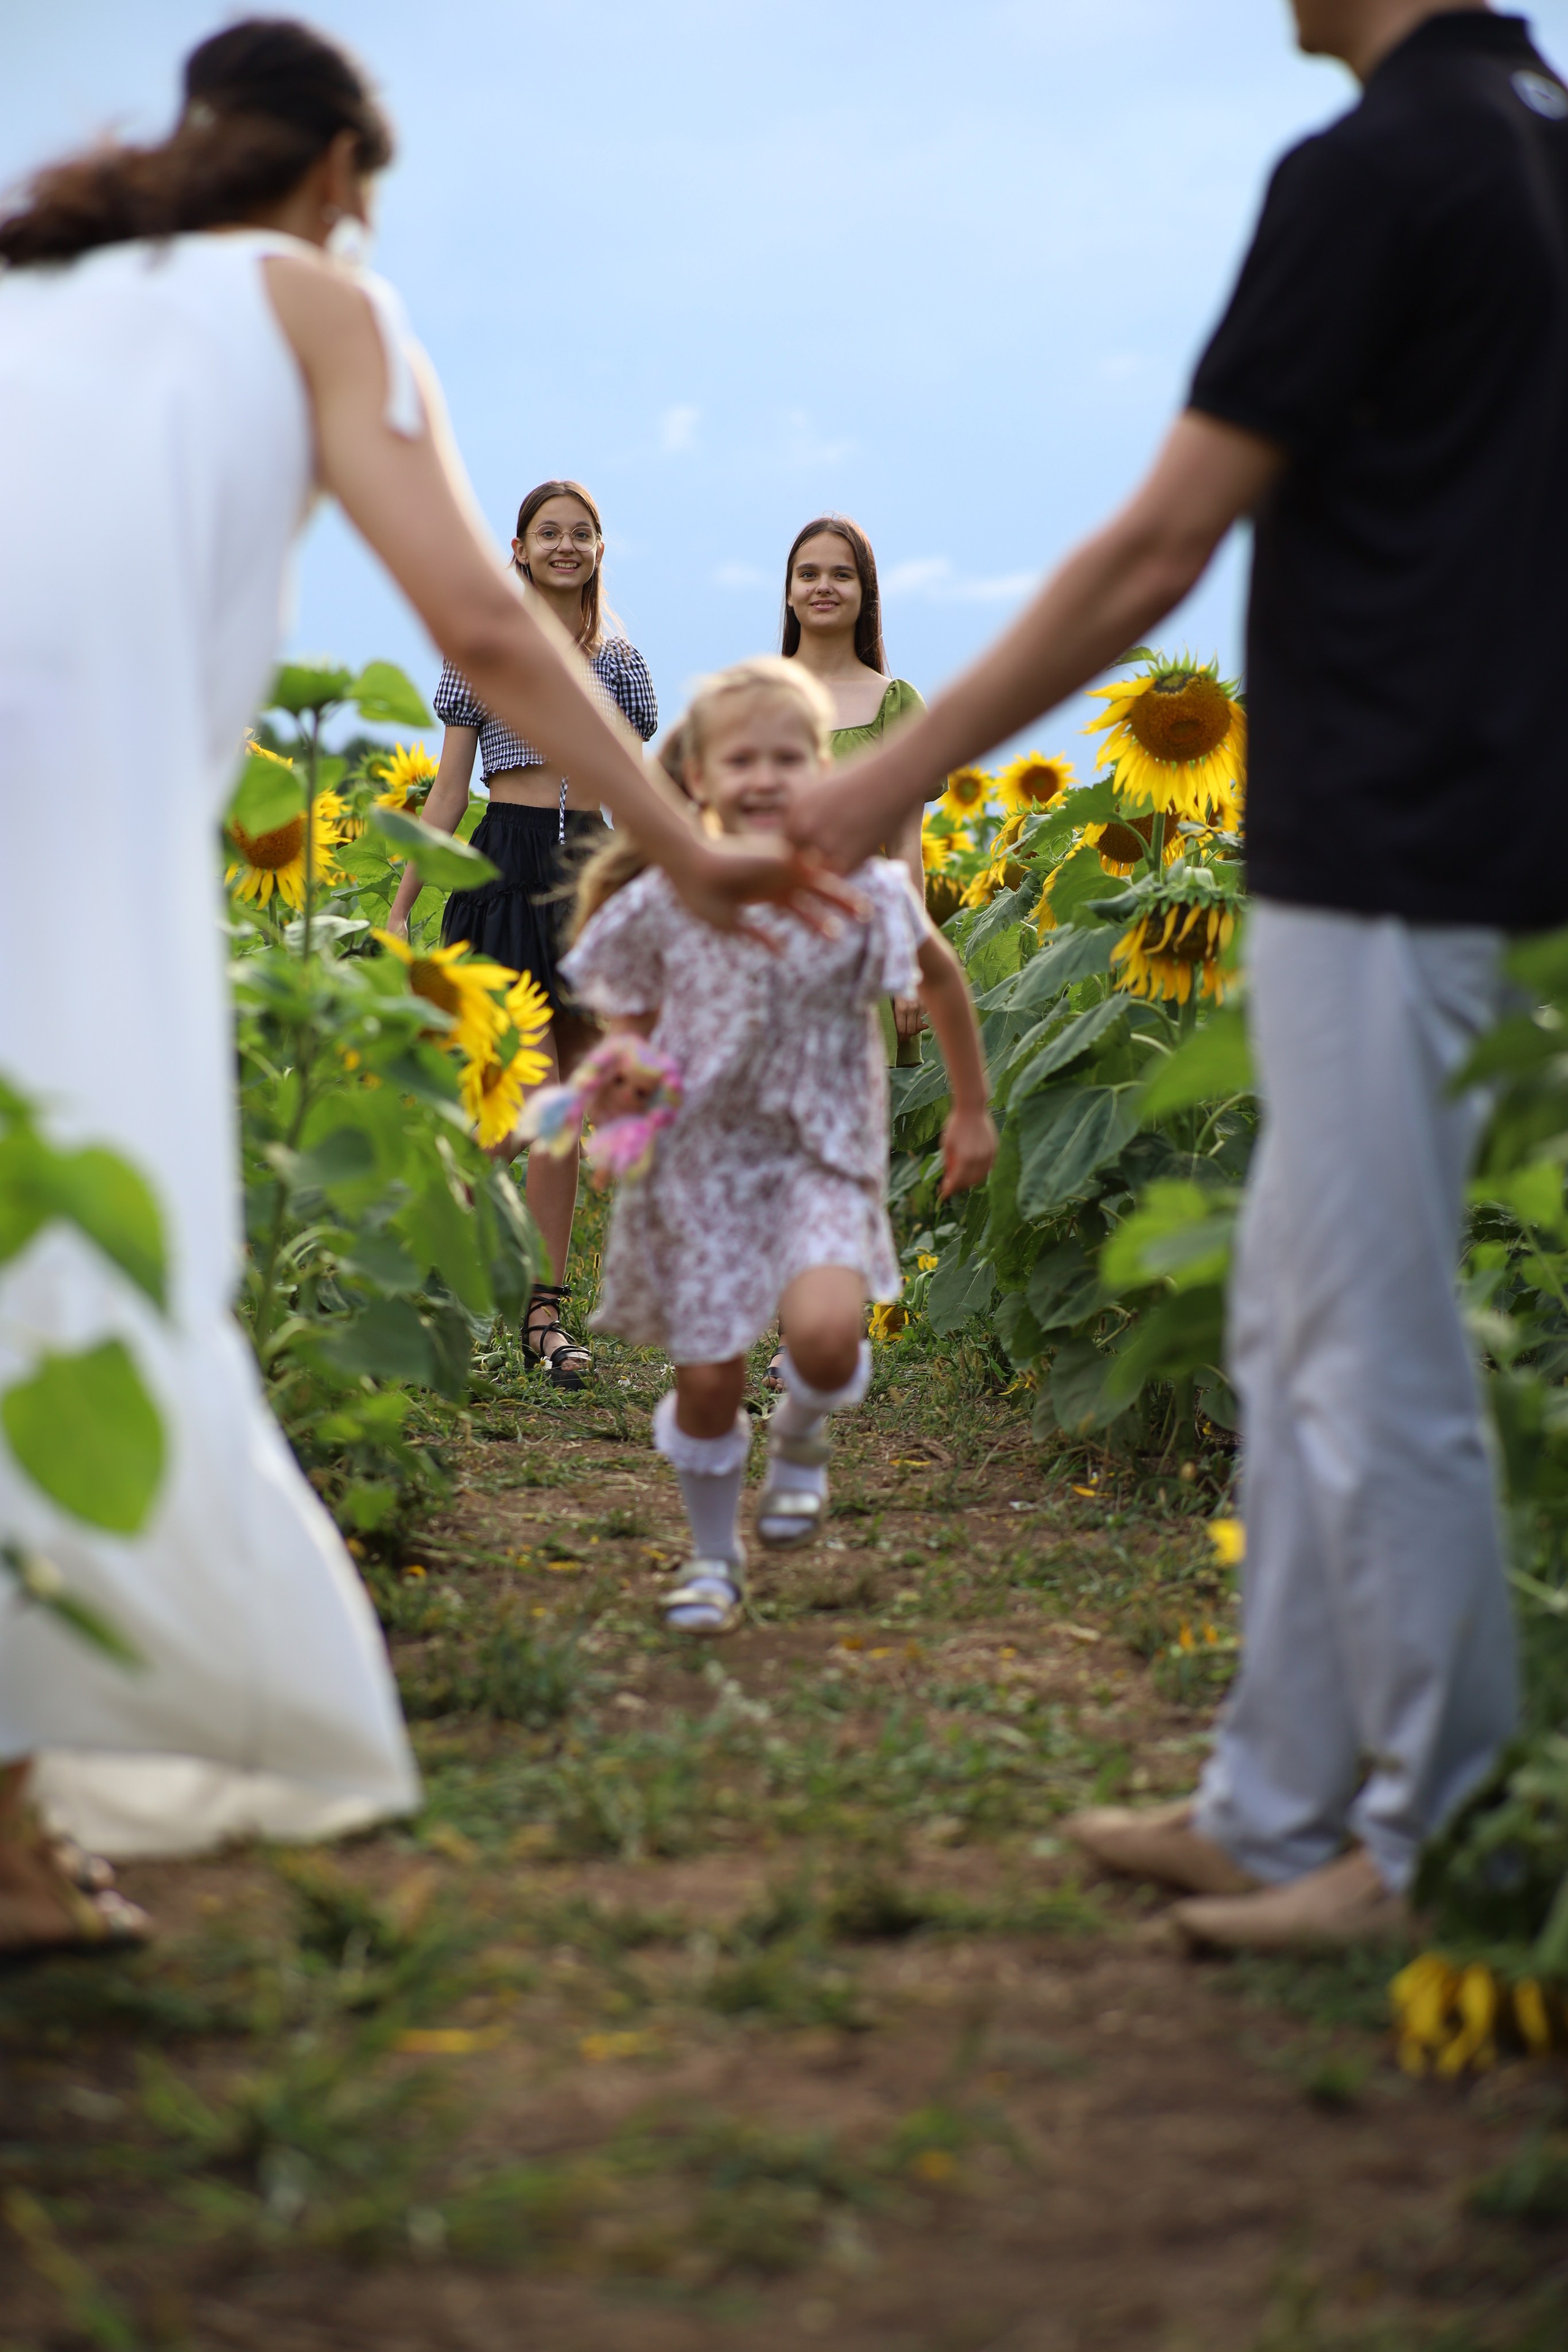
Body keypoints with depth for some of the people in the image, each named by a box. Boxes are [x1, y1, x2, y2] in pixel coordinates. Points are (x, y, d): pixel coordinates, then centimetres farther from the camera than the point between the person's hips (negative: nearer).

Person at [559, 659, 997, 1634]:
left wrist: (973, 1110, 15)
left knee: (827, 1329, -25)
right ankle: (714, 1556, 31)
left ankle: (802, 1436, 12)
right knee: (708, 1379, 3)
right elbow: (629, 1025, 6)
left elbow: (941, 978, 9)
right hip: (703, 1156, 1)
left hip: (823, 1152, -1)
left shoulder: (863, 892, -10)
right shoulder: (662, 904, -10)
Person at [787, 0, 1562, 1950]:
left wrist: (896, 781, -4)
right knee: (1296, 1341, 15)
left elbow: (1154, 557, -13)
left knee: (1373, 1368, -1)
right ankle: (1278, 1806, 22)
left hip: (1384, 873, -9)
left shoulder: (1369, 173, -13)